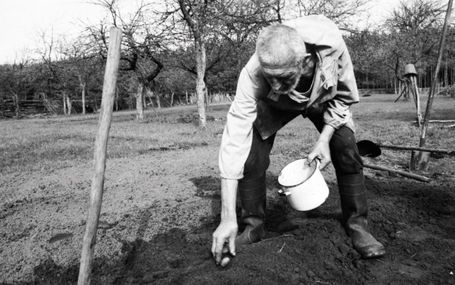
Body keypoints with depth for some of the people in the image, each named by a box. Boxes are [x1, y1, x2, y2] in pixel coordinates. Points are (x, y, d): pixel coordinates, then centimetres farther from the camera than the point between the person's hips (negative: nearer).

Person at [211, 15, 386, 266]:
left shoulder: (330, 46, -39)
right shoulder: (253, 73, -42)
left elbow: (343, 95, -16)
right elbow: (234, 141, -42)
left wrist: (325, 139, -27)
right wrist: (228, 218, -44)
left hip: (324, 98, 1)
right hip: (274, 105, -1)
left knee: (348, 156, -14)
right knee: (251, 159, -17)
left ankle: (357, 227, 5)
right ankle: (253, 226, 5)